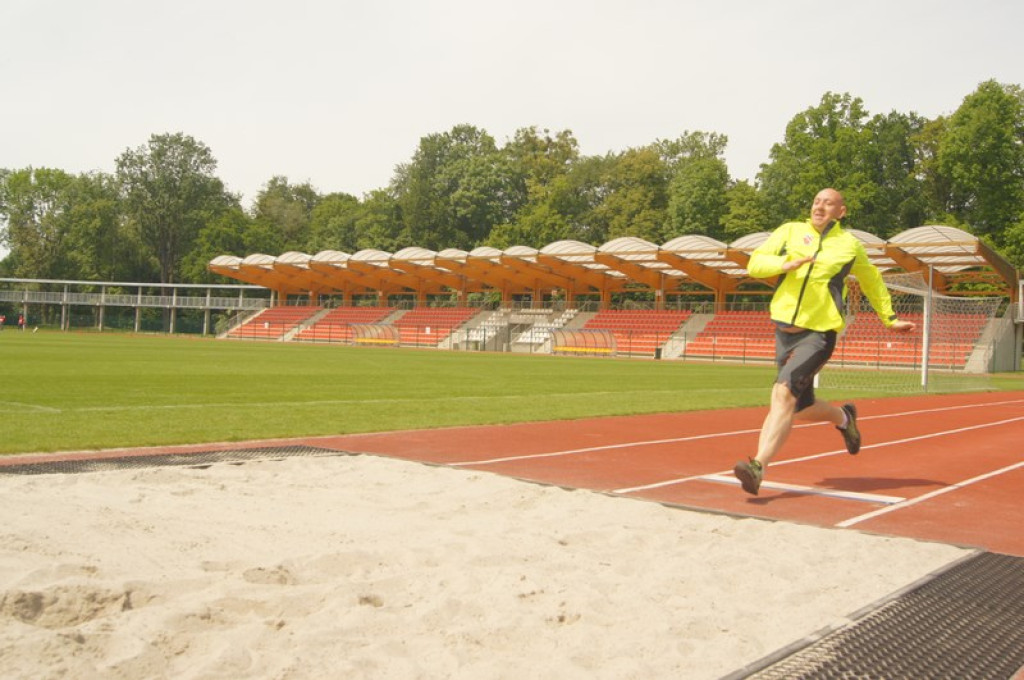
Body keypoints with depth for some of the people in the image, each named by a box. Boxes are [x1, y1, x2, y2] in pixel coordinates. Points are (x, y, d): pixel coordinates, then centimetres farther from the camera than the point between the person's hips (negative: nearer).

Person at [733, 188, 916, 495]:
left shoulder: (849, 245, 5)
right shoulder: (789, 232, 7)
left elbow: (873, 282, 21)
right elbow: (754, 263, 0)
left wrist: (890, 319, 24)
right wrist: (783, 264, -18)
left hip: (819, 334, -4)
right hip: (785, 330, 4)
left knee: (784, 392, -25)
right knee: (801, 408, 14)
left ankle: (758, 466, -29)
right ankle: (843, 416, 46)